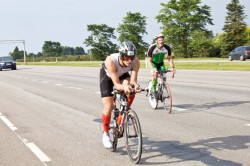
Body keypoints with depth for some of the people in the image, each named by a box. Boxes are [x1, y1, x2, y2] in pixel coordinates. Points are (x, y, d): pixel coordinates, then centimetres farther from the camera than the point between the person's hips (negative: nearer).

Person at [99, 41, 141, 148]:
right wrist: (124, 87, -62)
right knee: (108, 107, -12)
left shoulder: (135, 62, -33)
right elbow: (116, 84, -41)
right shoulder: (111, 61, -42)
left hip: (122, 75, 3)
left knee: (131, 91, -30)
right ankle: (105, 134, 9)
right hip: (107, 75, -3)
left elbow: (133, 80, -32)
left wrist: (135, 86, -55)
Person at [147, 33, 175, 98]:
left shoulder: (167, 48, -23)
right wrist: (152, 69, -44)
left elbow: (170, 58, -12)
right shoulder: (152, 48, -32)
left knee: (164, 78, -7)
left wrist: (172, 67, -27)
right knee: (155, 74, -30)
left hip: (161, 63, 3)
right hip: (153, 62, -3)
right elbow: (149, 60, -29)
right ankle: (153, 90, -13)